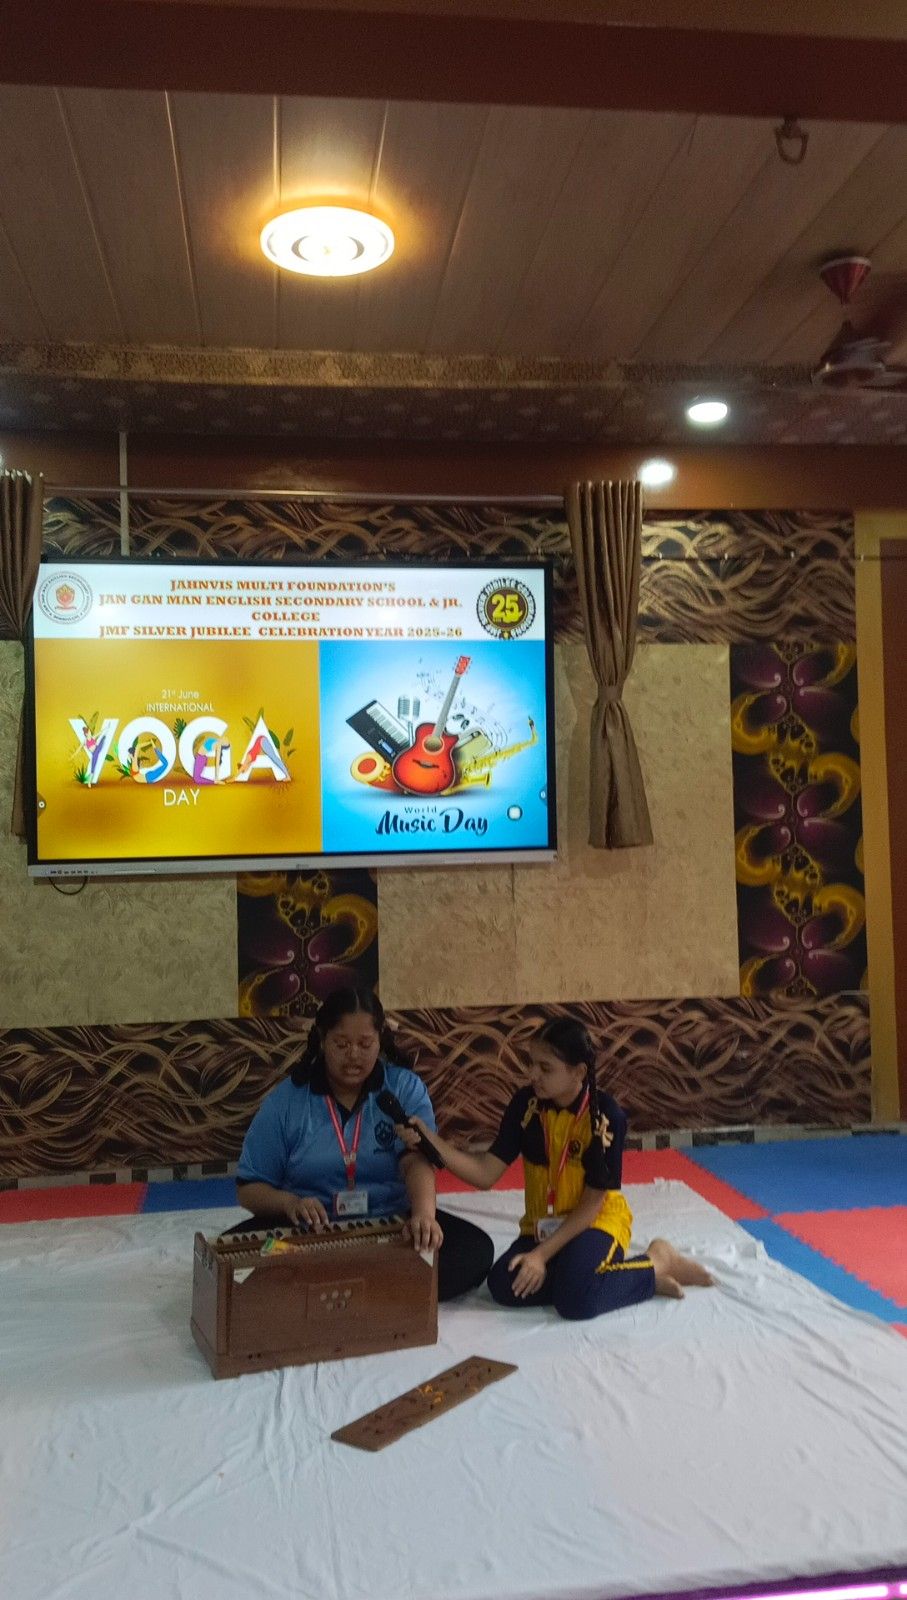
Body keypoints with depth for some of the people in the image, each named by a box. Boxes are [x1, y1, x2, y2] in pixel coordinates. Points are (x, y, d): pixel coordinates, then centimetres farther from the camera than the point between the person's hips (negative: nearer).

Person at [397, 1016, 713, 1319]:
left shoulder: (606, 1116, -20)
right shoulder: (526, 1103, -9)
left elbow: (592, 1204, -16)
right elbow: (485, 1174, -12)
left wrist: (542, 1255, -22)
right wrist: (429, 1139, -26)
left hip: (597, 1221, -4)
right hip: (542, 1225, 4)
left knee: (577, 1300, -31)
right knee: (504, 1285, -24)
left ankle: (658, 1264, -5)